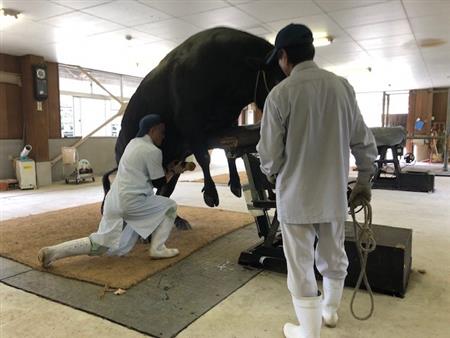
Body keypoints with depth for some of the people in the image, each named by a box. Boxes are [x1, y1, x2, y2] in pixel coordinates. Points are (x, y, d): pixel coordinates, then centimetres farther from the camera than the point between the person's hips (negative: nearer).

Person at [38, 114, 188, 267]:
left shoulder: (134, 143, 17)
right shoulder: (153, 151, -10)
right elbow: (159, 183, -2)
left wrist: (168, 169, 25)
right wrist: (173, 171, 14)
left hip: (114, 202, 9)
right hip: (130, 203, -8)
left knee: (100, 245, 12)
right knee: (170, 206, 8)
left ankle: (52, 252, 4)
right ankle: (157, 249, 5)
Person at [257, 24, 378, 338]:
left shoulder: (280, 93, -14)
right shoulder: (342, 86, -1)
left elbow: (269, 154, -11)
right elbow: (363, 140, 5)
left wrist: (274, 174, 12)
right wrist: (365, 179, 19)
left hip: (296, 196, -4)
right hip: (334, 194, 5)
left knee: (302, 269, 10)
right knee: (334, 257, 24)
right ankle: (330, 310, 46)